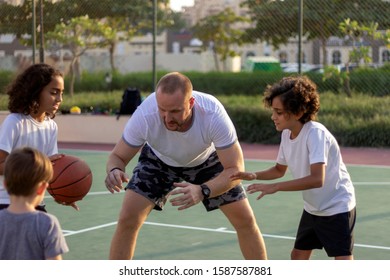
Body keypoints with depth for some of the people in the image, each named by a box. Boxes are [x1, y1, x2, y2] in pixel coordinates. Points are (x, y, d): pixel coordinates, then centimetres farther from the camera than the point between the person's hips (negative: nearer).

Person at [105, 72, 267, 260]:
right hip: (158, 159, 0)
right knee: (127, 220, -16)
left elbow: (235, 169, -34)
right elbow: (117, 156, -22)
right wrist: (114, 170, -47)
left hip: (207, 159, 0)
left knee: (246, 221, -5)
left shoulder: (213, 114, -40)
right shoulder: (144, 115, -38)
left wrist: (202, 191, -52)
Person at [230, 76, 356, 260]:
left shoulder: (315, 133, -27)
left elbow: (317, 179, -38)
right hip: (312, 208, 8)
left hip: (337, 208, -8)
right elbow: (280, 169, 12)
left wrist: (275, 187, -37)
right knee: (298, 256, 16)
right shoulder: (286, 134, -4)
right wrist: (254, 175, -6)